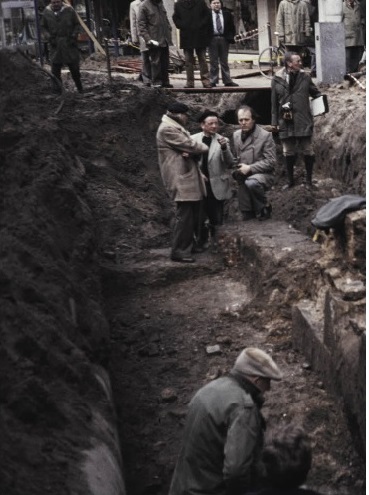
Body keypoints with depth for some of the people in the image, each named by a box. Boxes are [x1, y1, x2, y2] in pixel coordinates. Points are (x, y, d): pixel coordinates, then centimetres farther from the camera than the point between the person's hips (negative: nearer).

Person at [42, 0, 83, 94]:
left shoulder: (69, 10, -2)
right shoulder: (47, 12, 2)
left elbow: (77, 24, 6)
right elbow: (44, 27, 10)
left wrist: (74, 36, -6)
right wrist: (48, 37, -6)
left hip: (69, 43, -1)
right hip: (55, 44, 1)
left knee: (74, 67, 6)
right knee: (55, 69, -2)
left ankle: (80, 89, 24)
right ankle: (57, 91, 6)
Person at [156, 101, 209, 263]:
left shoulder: (177, 128, 21)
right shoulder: (167, 129, -12)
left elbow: (188, 146, 14)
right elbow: (190, 145, -17)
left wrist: (190, 153, -10)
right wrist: (203, 147, 3)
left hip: (189, 178, 10)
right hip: (180, 178, -10)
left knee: (192, 215, 14)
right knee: (184, 215, -9)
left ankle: (189, 246, 24)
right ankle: (179, 251, -4)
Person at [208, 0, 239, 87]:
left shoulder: (227, 14, 11)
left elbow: (232, 27, 11)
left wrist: (231, 37, 0)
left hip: (224, 39, 2)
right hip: (212, 40, -2)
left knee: (224, 62, 7)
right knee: (213, 62, 0)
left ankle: (227, 81, 9)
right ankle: (213, 81, 3)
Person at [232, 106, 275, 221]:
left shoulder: (265, 135, -10)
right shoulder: (236, 135, 6)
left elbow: (271, 161, -13)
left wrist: (250, 168, -20)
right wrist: (236, 169, -3)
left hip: (262, 174, -5)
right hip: (243, 177, 5)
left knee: (251, 183, -38)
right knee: (246, 216, 1)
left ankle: (264, 208, -14)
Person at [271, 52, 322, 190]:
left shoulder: (305, 77, 1)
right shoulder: (277, 79, -2)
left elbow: (315, 92, 12)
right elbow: (274, 102, 2)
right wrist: (274, 121, 1)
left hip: (303, 121, 0)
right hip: (286, 121, 0)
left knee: (307, 151, 4)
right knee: (288, 152, 10)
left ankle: (309, 180, 18)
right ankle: (290, 180, 24)